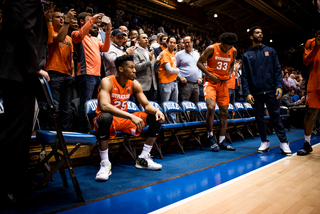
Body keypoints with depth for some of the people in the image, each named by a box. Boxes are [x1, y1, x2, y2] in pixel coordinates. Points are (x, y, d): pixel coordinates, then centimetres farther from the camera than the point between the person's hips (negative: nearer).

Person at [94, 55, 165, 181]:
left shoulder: (134, 84, -1)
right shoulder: (107, 82, -19)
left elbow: (147, 105, -1)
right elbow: (104, 106, -36)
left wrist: (157, 111, -25)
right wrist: (131, 116, -45)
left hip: (124, 119, 6)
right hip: (110, 119, -6)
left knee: (156, 118, -5)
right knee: (105, 117, -42)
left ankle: (143, 159, 1)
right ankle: (105, 164, -26)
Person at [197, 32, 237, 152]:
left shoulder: (233, 51, 4)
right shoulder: (211, 49, -10)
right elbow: (199, 63, -6)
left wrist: (229, 74, 2)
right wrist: (210, 75, -15)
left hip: (223, 82, 5)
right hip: (211, 81, -5)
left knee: (224, 111, 4)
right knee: (211, 107, -24)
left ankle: (222, 141, 14)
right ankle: (210, 137, -6)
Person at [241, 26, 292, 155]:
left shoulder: (270, 51, 12)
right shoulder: (246, 56, 9)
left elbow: (277, 70, 7)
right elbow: (244, 76, 4)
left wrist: (279, 86, -7)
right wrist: (247, 93, -7)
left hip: (271, 91, 0)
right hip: (255, 92, 0)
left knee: (275, 116, 1)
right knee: (259, 118, 6)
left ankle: (283, 142, 9)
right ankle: (264, 142, 18)